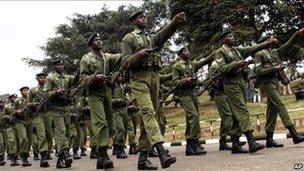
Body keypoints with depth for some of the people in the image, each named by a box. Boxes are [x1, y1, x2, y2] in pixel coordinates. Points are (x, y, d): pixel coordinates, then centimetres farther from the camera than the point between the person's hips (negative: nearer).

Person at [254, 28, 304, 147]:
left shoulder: (275, 52, 21)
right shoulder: (260, 54, -2)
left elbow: (288, 45, 15)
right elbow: (258, 71, -11)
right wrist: (274, 68, -16)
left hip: (276, 82, 8)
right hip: (267, 83, -8)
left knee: (272, 110, 5)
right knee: (280, 106, -16)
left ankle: (269, 139, 6)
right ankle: (294, 134, -21)